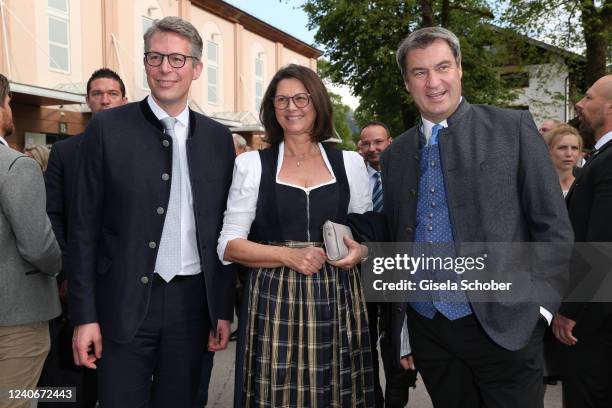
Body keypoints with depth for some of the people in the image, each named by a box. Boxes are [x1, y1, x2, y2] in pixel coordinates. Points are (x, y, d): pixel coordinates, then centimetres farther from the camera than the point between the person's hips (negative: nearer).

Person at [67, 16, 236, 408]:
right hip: (124, 302, -2)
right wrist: (85, 315, -6)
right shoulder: (108, 127, -4)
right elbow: (84, 227, -3)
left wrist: (224, 309, 6)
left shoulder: (218, 137, 4)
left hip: (193, 301, 3)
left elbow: (224, 229, 7)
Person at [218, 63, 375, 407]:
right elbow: (229, 245, 0)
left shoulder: (350, 162, 7)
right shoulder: (252, 164, 3)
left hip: (337, 302, 2)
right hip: (275, 304, -1)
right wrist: (288, 254, -15)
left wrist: (361, 250, -8)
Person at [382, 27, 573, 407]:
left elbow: (553, 227, -2)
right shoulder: (395, 154, 7)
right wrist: (400, 332, 10)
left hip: (503, 325, -3)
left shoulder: (514, 127, -2)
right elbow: (396, 242, 10)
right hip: (425, 329, 3)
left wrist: (538, 302, -10)